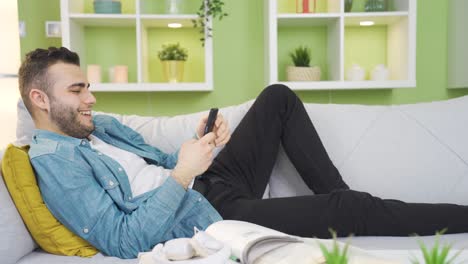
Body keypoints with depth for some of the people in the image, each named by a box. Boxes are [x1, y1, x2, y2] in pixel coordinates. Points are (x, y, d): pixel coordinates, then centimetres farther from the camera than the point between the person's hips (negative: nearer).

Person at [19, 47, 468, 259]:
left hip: (209, 183, 10)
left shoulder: (102, 125, 12)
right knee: (348, 209, -17)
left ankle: (341, 195, 10)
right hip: (211, 221, -9)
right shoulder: (55, 163, -15)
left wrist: (199, 147, -2)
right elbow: (123, 242, -22)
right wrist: (182, 174, -24)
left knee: (278, 97, 9)